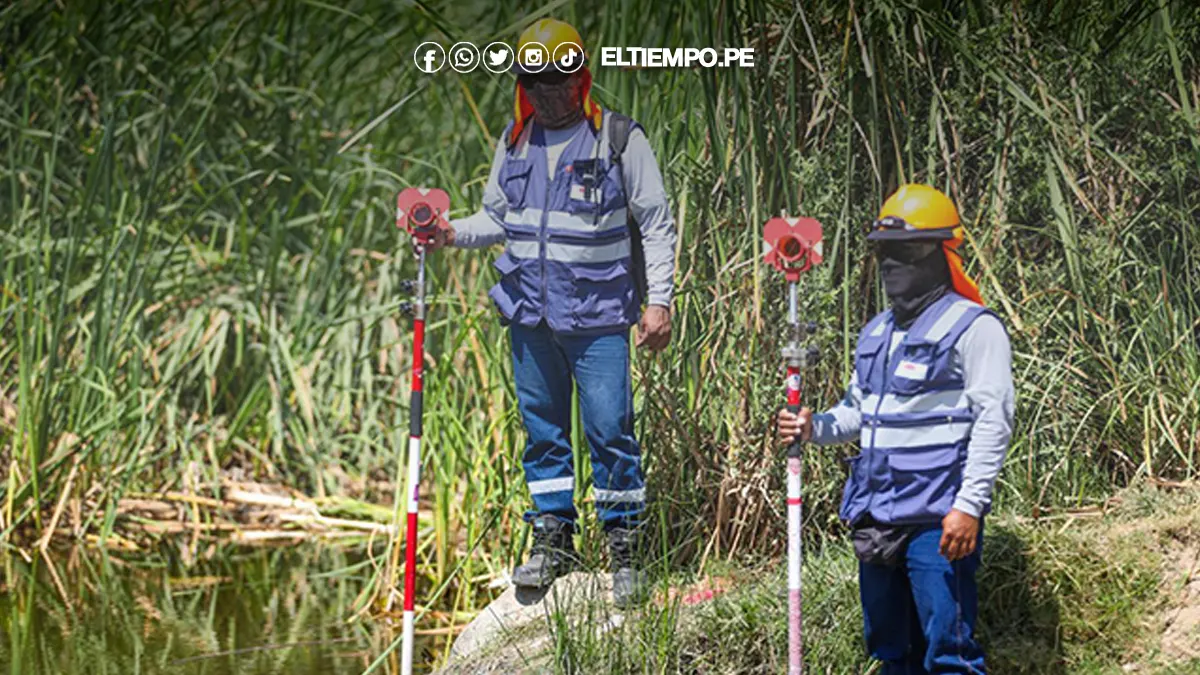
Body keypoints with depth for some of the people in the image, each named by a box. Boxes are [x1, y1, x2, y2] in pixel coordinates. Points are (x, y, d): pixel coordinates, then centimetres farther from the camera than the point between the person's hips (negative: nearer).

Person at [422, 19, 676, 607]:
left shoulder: (619, 139, -4)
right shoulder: (515, 141, 10)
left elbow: (656, 225, -1)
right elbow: (497, 219, 18)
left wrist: (659, 300, -7)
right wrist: (452, 233, -2)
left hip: (597, 316, -5)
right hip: (530, 315, 5)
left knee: (609, 430, -6)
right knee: (542, 430, 10)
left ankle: (625, 549, 5)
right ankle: (552, 541, 20)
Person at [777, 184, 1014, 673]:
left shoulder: (972, 328, -6)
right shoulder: (877, 333, 19)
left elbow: (993, 422, -12)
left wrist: (969, 505, -19)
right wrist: (814, 428, 7)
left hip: (936, 520, -8)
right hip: (878, 518, 8)